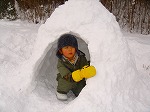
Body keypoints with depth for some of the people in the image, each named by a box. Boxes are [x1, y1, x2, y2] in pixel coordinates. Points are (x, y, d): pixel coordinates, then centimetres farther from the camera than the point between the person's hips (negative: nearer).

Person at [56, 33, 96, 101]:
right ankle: (61, 91, -7)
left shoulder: (81, 58, -17)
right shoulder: (61, 62, -27)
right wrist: (81, 74, -57)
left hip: (79, 82, 3)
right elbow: (68, 76, -40)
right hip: (66, 81, -3)